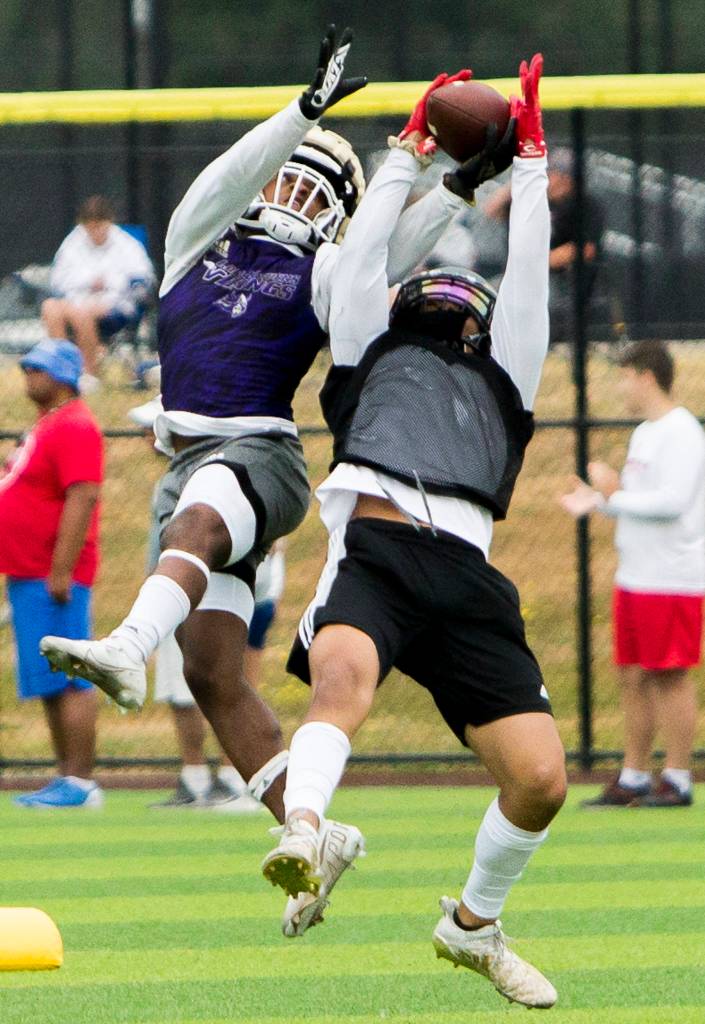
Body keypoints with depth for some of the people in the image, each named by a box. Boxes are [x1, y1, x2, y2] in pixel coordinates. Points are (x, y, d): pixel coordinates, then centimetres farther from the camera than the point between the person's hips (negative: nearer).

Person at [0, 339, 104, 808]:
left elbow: (83, 497, -21)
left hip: (53, 579, -11)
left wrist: (61, 571, -25)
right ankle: (67, 780, 15)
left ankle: (80, 782, -14)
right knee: (49, 684, 11)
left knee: (66, 681, -12)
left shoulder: (74, 426, -13)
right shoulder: (46, 425, 20)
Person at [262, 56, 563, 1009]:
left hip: (465, 575, 2)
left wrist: (530, 160, 39)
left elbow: (528, 274, 33)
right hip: (370, 551, -2)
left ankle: (474, 922, 17)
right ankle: (302, 836, -60)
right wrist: (411, 151, 45)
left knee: (540, 777, -9)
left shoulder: (501, 375, 34)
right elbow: (364, 251, 36)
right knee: (344, 676, -36)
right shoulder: (372, 354, 32)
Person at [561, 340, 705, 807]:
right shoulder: (644, 432, 17)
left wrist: (616, 495, -14)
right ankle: (633, 777, 15)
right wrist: (597, 501, 12)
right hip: (635, 576, 9)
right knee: (634, 678, 10)